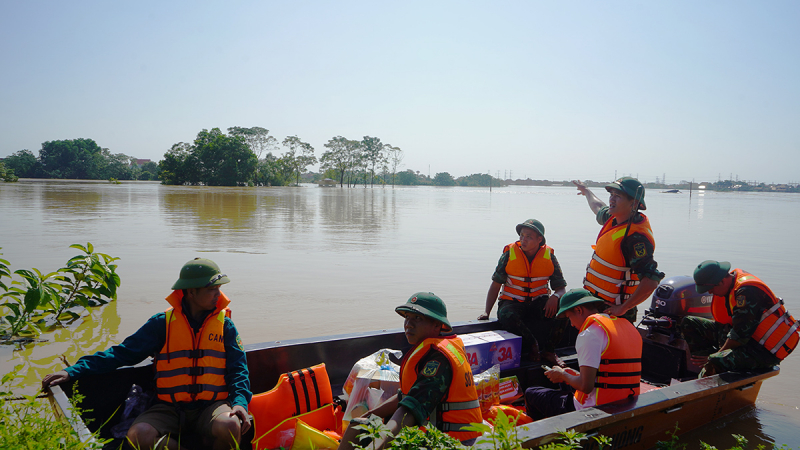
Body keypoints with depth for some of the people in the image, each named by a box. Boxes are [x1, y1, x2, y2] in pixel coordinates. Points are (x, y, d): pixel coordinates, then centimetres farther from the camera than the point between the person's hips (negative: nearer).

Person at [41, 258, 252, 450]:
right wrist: (73, 371, -4)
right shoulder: (163, 323, 6)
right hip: (170, 408, 1)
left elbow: (238, 368, 4)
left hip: (211, 406, 0)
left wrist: (240, 402, -15)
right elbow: (123, 353, 6)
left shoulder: (224, 325, 8)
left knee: (229, 427, -34)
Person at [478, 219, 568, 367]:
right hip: (513, 303, -2)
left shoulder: (549, 256, -1)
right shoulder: (510, 254, -4)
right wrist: (486, 312, -9)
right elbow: (496, 284, 0)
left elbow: (561, 288, 1)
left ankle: (549, 350, -10)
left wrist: (555, 297, -24)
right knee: (507, 316, -37)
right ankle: (532, 345, -12)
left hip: (539, 302, 2)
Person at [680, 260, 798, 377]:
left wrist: (717, 355, -15)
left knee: (714, 364, -38)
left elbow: (740, 335, -25)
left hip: (764, 351, -10)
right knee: (689, 323, 5)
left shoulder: (746, 292, -26)